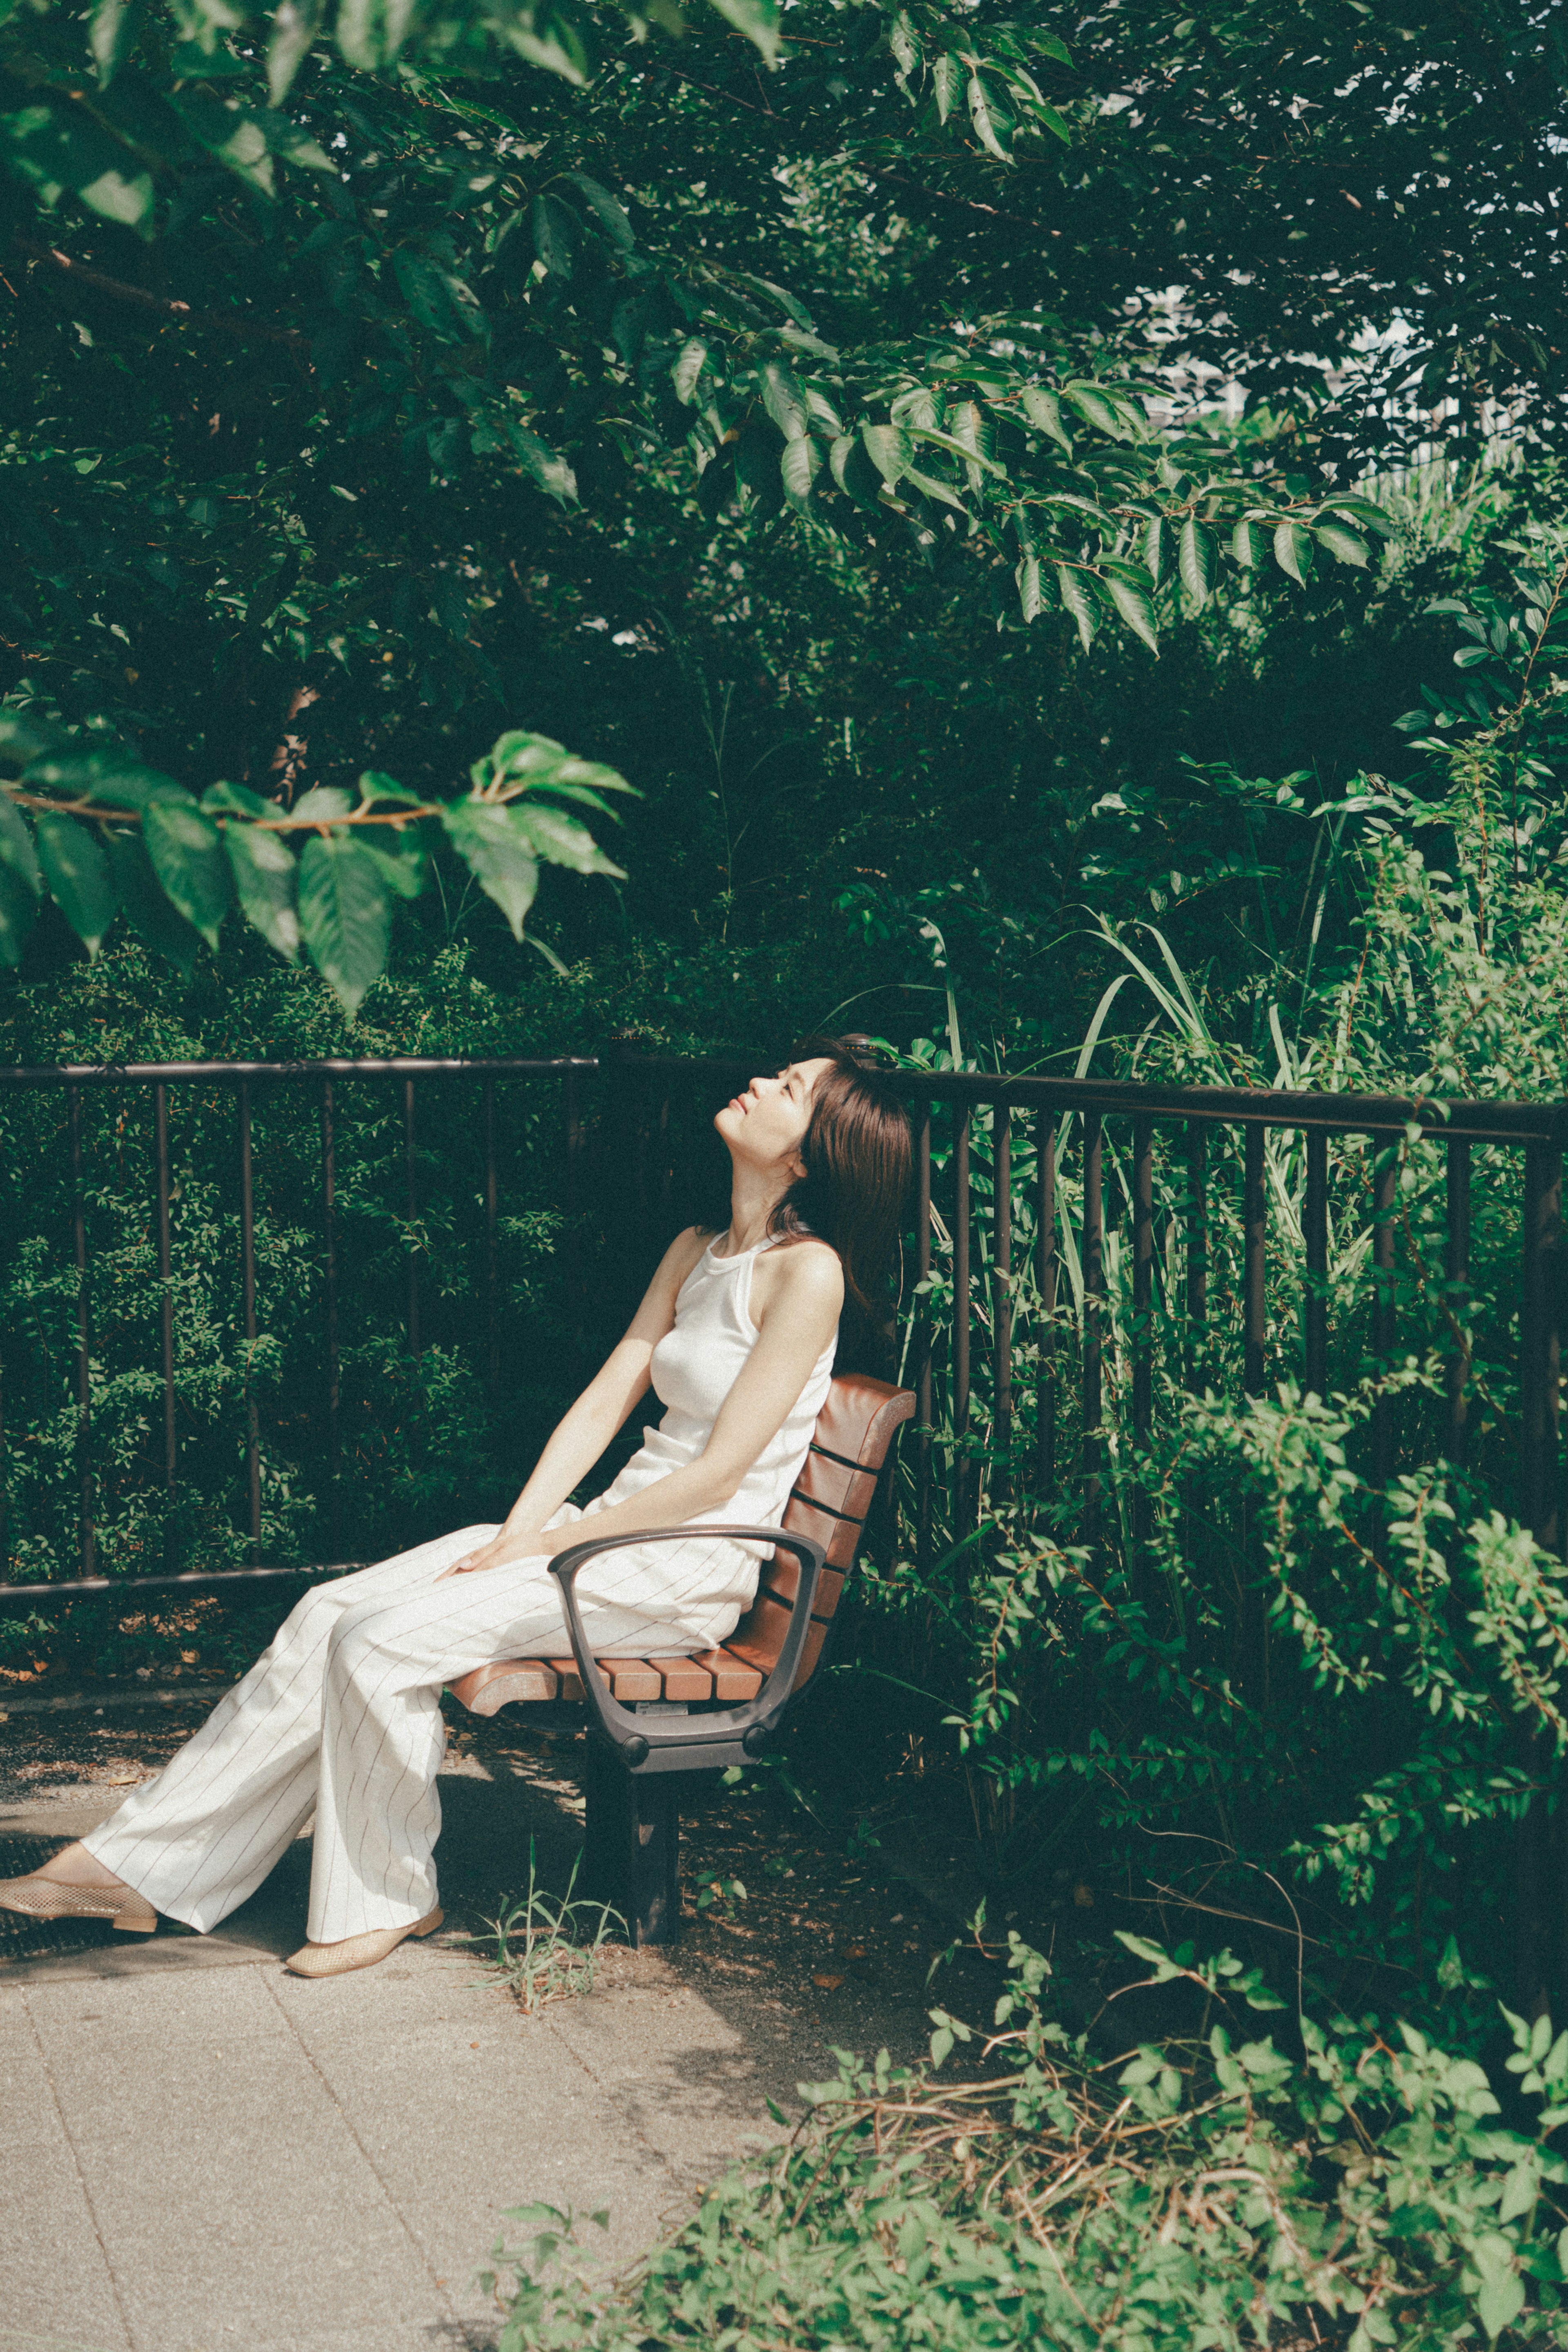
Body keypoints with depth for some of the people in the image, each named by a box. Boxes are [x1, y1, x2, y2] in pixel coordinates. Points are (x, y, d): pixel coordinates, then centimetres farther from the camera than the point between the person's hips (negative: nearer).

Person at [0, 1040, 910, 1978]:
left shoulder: (808, 1271, -14)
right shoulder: (696, 1251, 12)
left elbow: (718, 1476, -17)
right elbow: (602, 1404, 10)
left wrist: (543, 1546, -13)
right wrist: (512, 1535, -4)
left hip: (691, 1567, -8)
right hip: (616, 1527, 8)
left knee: (386, 1640, -20)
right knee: (333, 1613, -6)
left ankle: (387, 1899, -1)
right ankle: (143, 1866, -1)